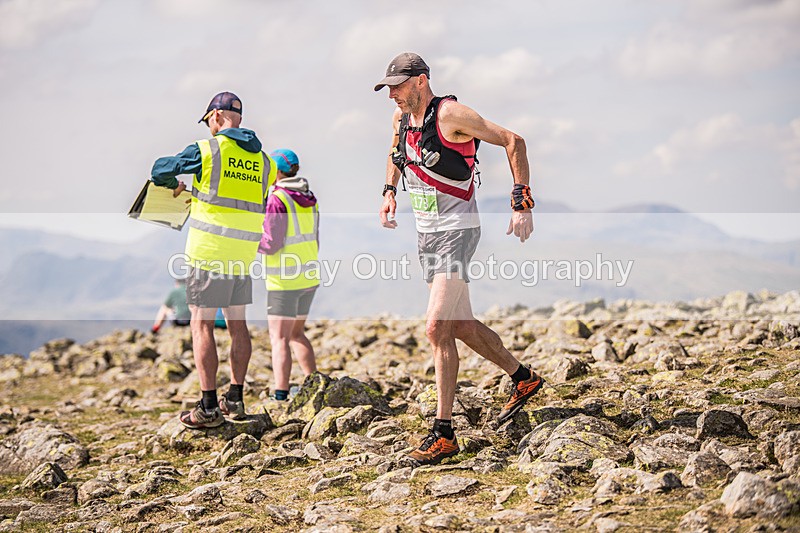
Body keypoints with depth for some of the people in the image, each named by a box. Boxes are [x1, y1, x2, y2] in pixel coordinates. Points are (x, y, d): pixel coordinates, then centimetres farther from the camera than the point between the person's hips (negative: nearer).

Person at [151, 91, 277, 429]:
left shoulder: (206, 150, -7)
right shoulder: (262, 159, 9)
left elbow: (159, 170, 4)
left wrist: (176, 185, 27)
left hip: (209, 250, -6)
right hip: (245, 252, 6)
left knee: (202, 325, -2)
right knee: (237, 323, 14)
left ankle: (209, 408, -4)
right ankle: (235, 400, 18)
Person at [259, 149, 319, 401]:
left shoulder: (277, 200, -14)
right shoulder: (309, 199, 9)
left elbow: (272, 244, -16)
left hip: (284, 280, -8)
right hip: (309, 276, 8)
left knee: (279, 337, -6)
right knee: (296, 333, 18)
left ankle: (281, 396, -11)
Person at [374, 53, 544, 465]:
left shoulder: (450, 114, -16)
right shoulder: (401, 118, 6)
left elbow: (513, 141, -13)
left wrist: (522, 204, -17)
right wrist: (389, 191, 11)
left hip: (457, 231, -8)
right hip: (426, 233, 9)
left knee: (436, 328, -16)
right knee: (461, 326, 15)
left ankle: (444, 433, -12)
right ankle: (523, 379, 35)